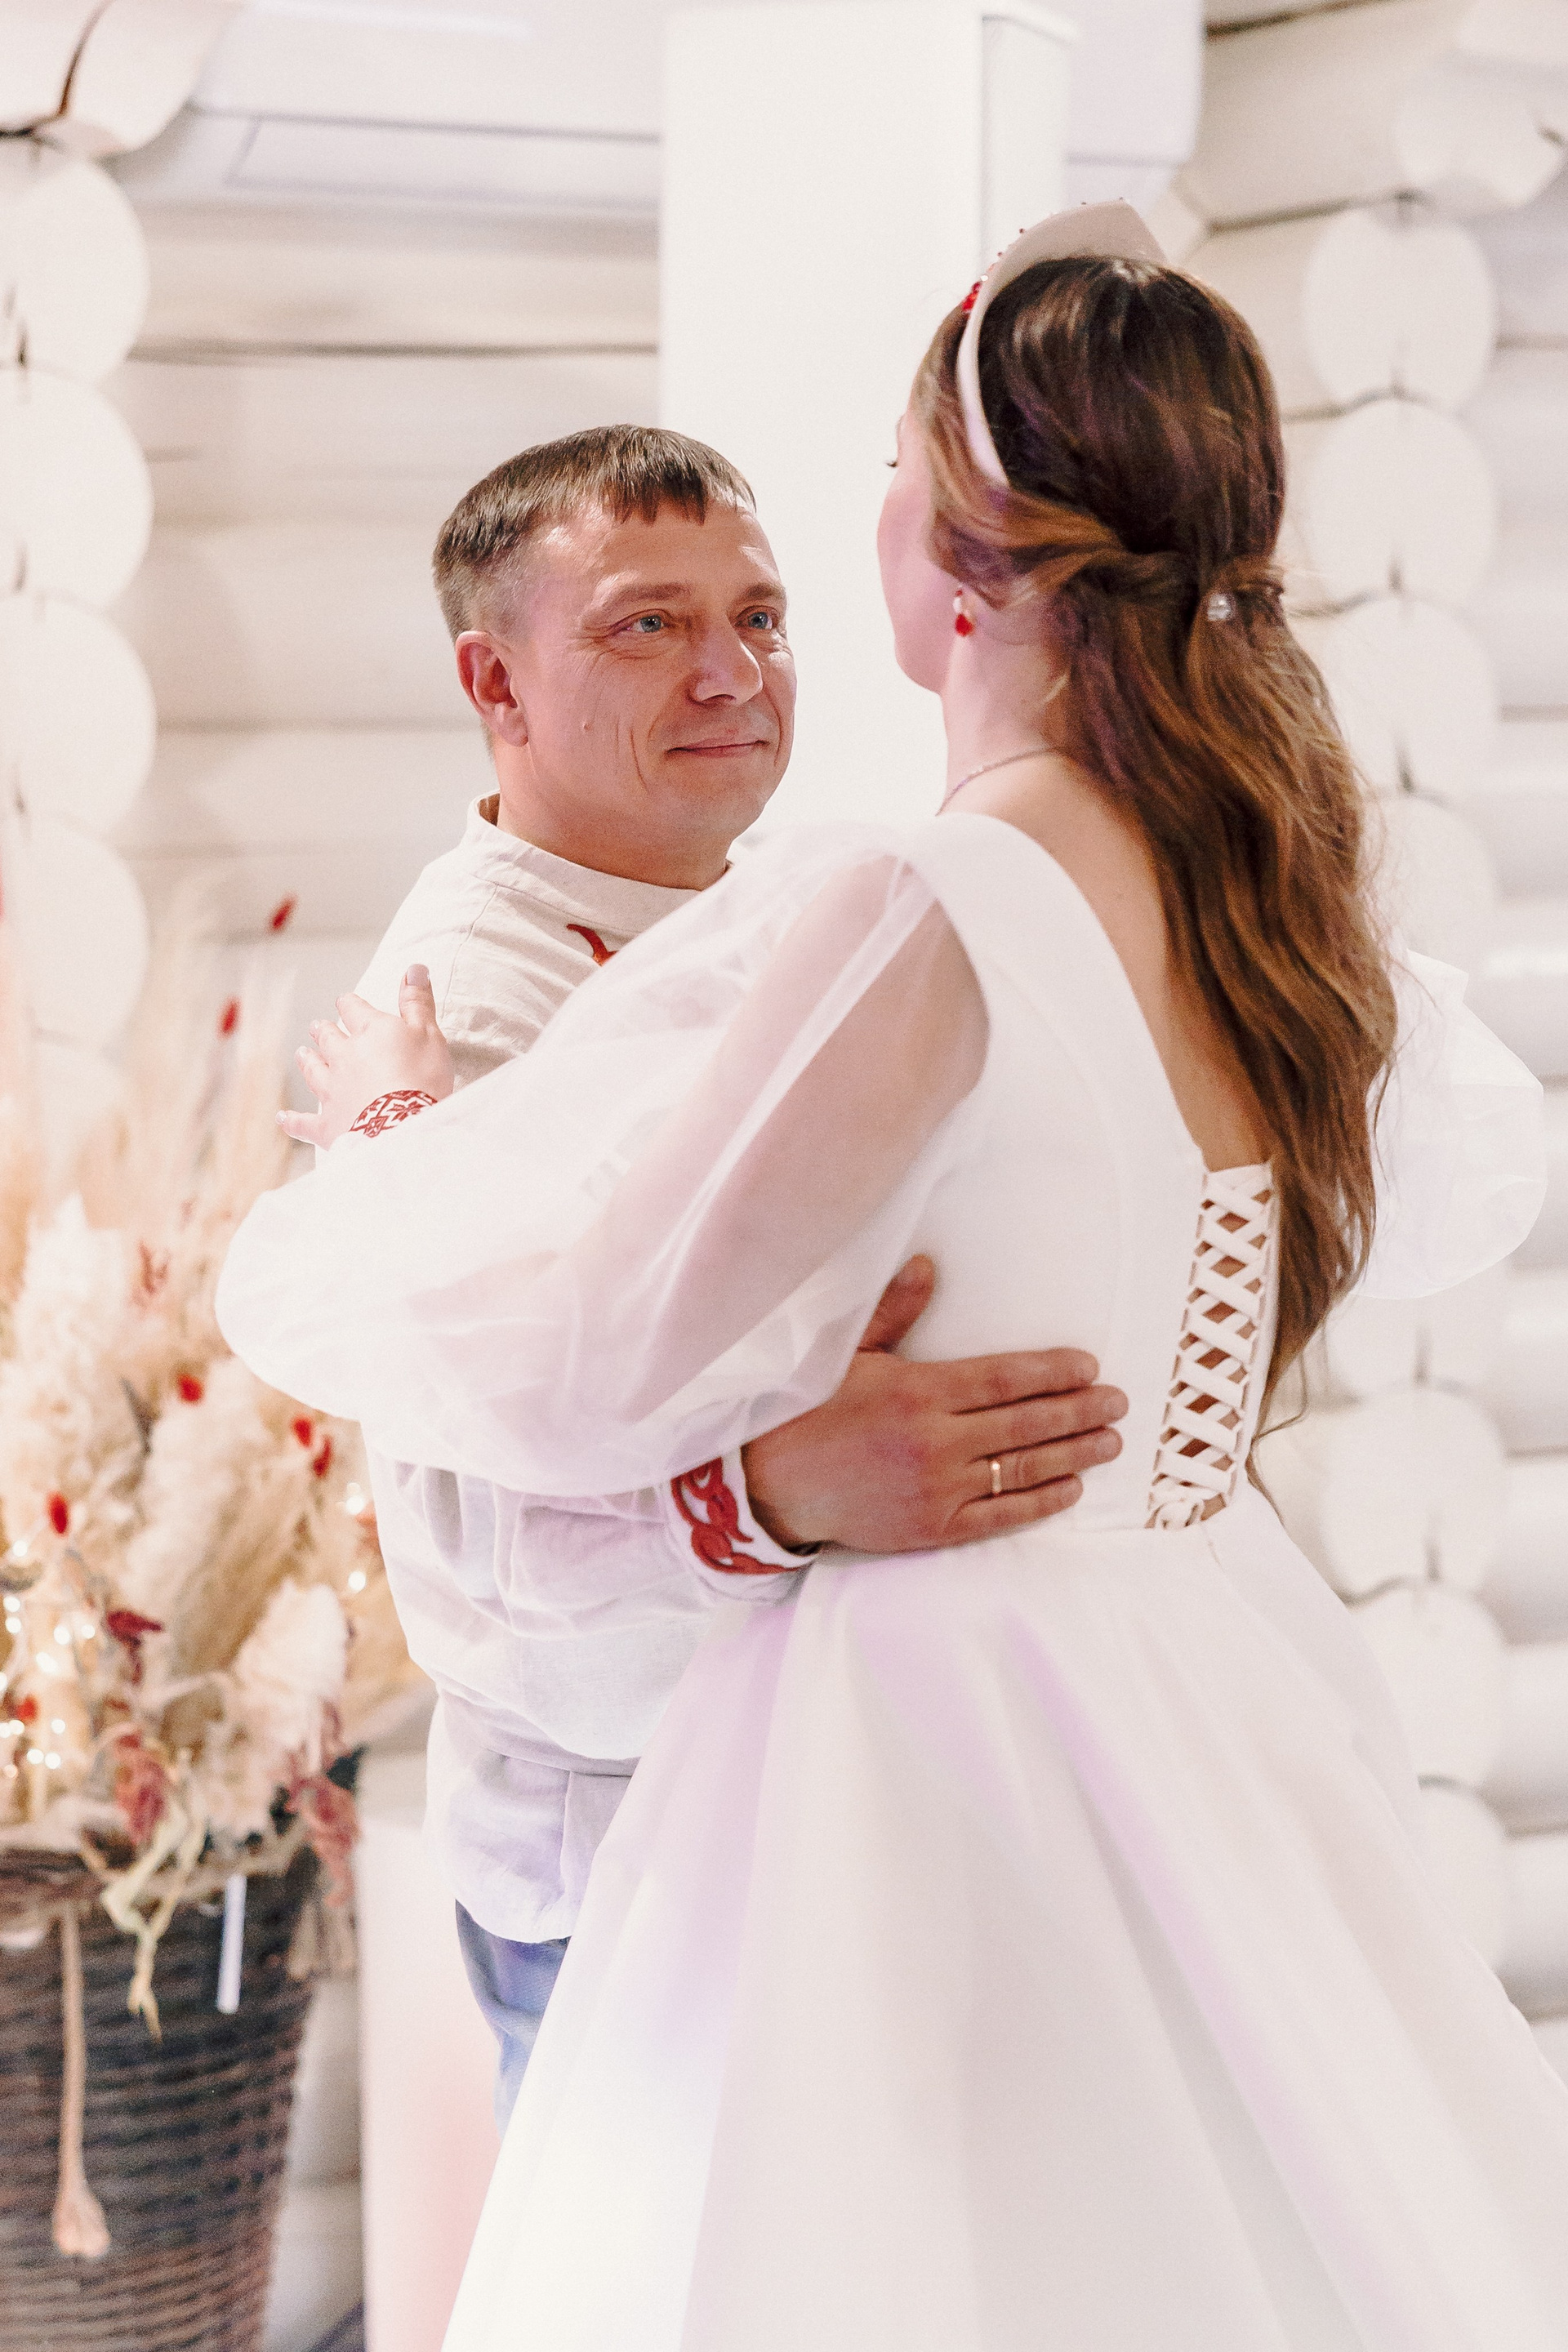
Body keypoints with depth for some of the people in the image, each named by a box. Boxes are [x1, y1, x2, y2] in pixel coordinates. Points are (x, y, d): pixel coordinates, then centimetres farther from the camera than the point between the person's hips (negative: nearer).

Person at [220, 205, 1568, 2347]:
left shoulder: (915, 925, -21)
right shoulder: (1291, 899, 2)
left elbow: (562, 1352, -22)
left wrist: (388, 1131, -3)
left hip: (944, 1739, -7)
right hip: (1226, 1675, 7)